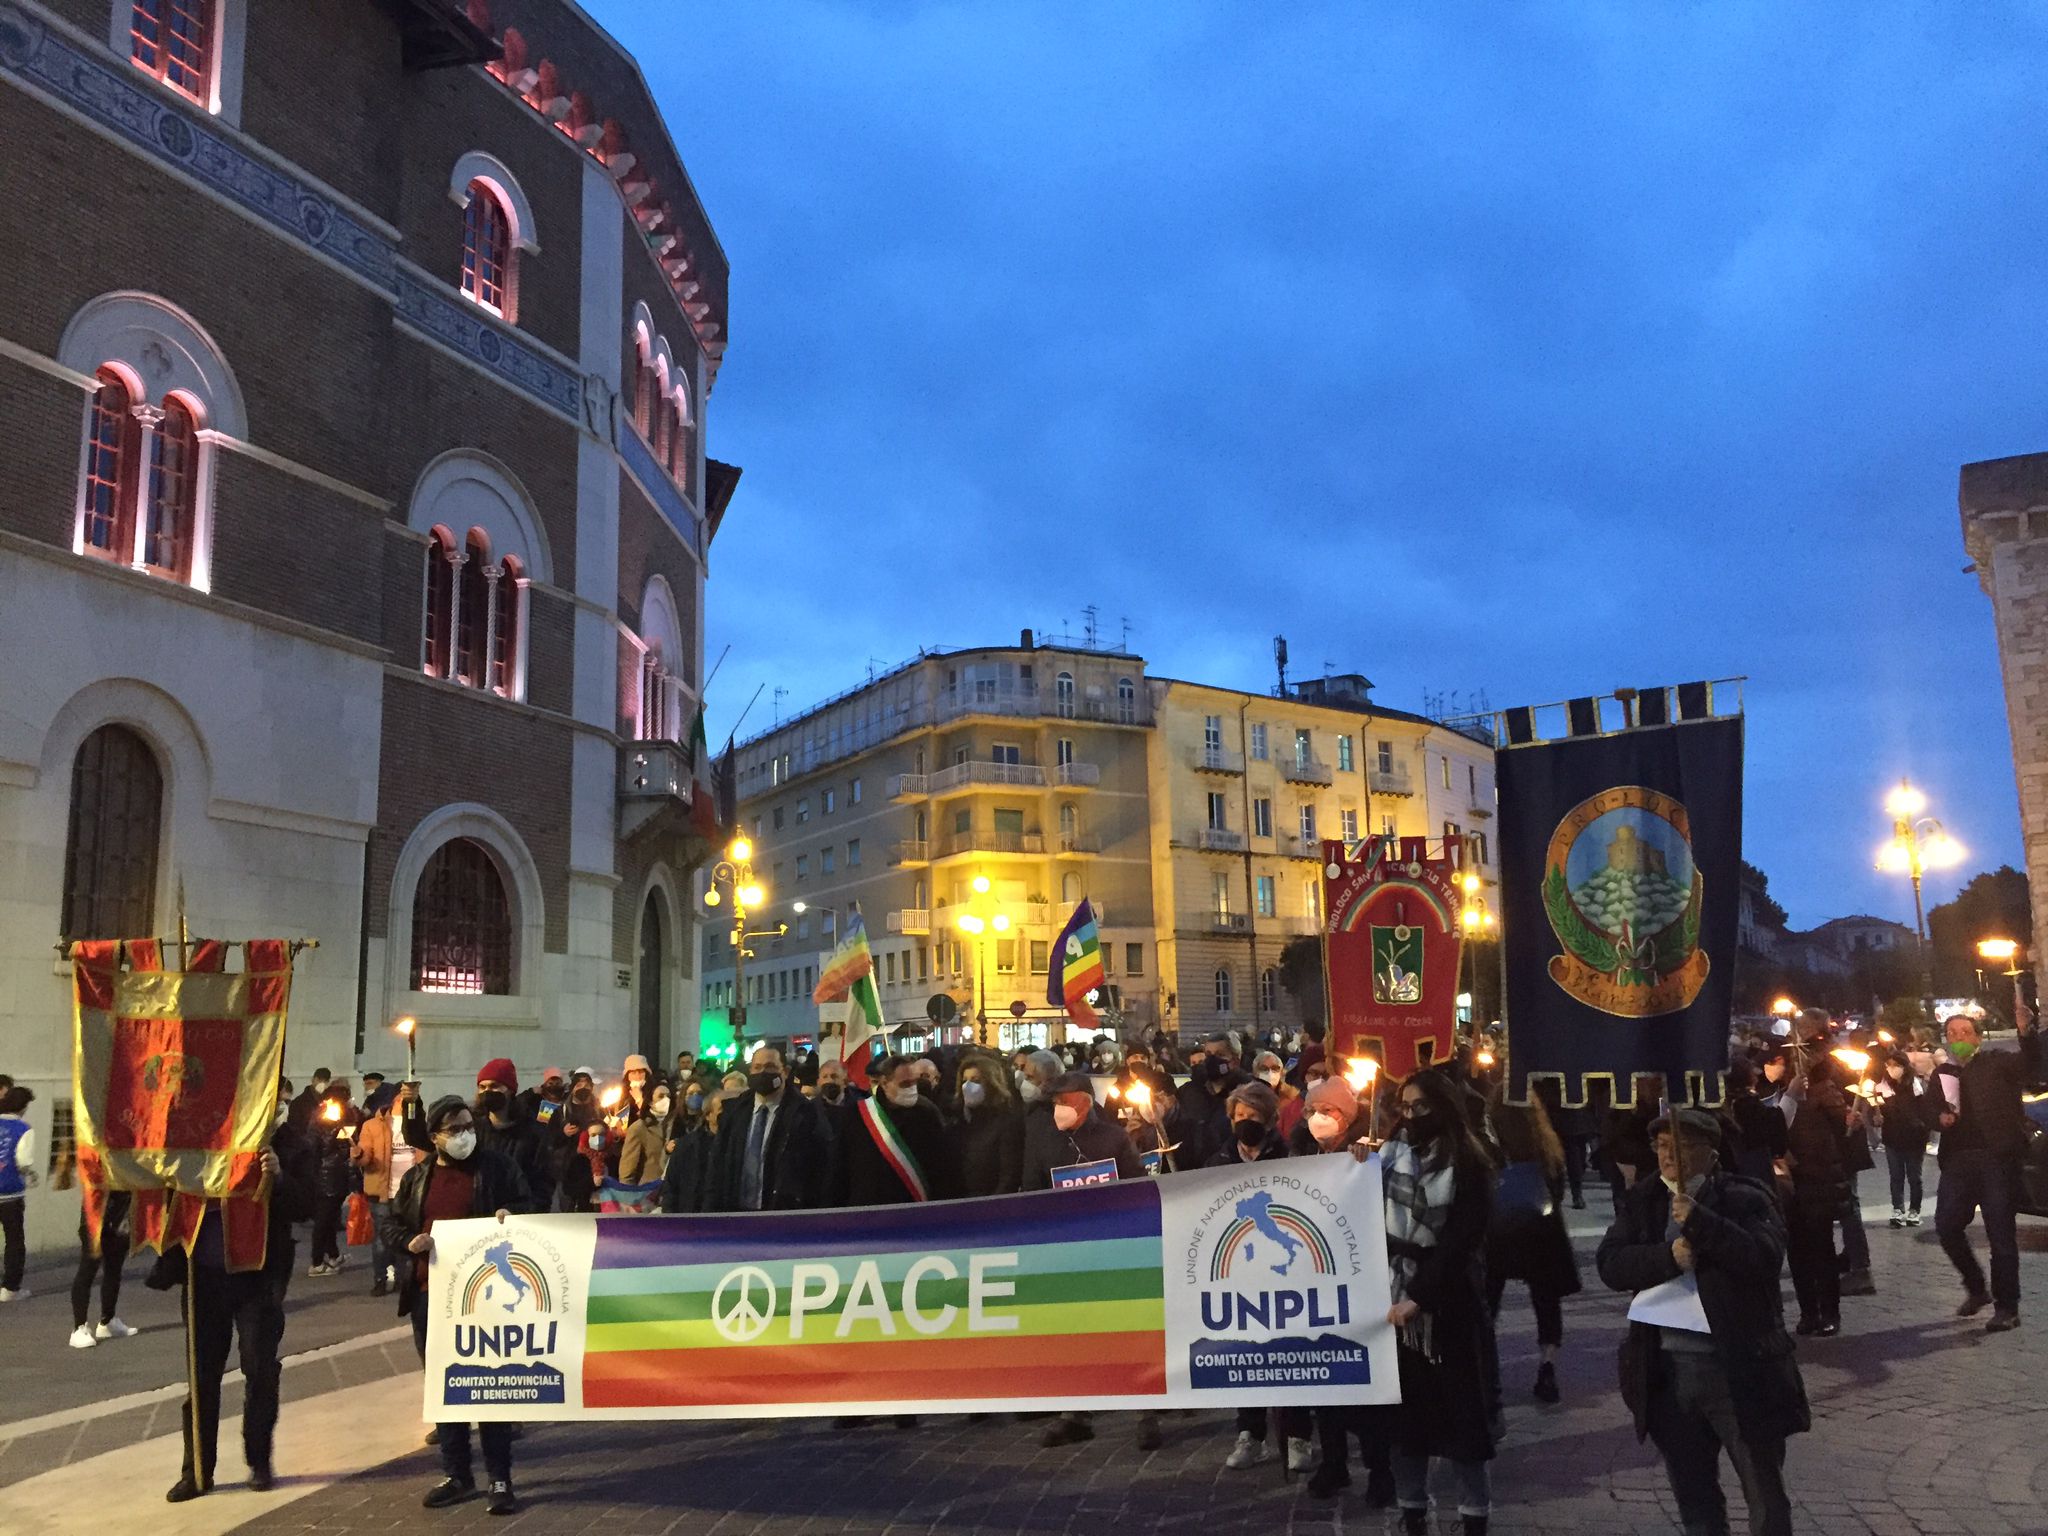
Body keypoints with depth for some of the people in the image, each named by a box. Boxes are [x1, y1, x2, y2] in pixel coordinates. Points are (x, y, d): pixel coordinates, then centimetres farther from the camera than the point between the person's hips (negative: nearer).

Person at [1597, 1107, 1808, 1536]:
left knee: (1765, 1497, 8)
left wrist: (1699, 1222, -28)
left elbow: (1766, 1257, -20)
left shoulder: (1745, 1198, -4)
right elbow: (1611, 1264, -4)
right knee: (1693, 1498, 18)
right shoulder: (1642, 1202, 7)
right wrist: (1668, 1256, -19)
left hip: (1739, 1369, -4)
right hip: (1667, 1370, 4)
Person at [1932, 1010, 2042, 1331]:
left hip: (1997, 1157, -4)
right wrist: (1940, 1117, -4)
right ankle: (1976, 1288, 22)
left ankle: (2007, 1307, 7)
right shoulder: (1941, 1074, 17)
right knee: (1947, 1225, 0)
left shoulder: (1997, 1064, 5)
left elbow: (2031, 1066, -14)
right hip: (1958, 1159, 4)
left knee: (2001, 1232, -1)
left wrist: (2028, 1034, -32)